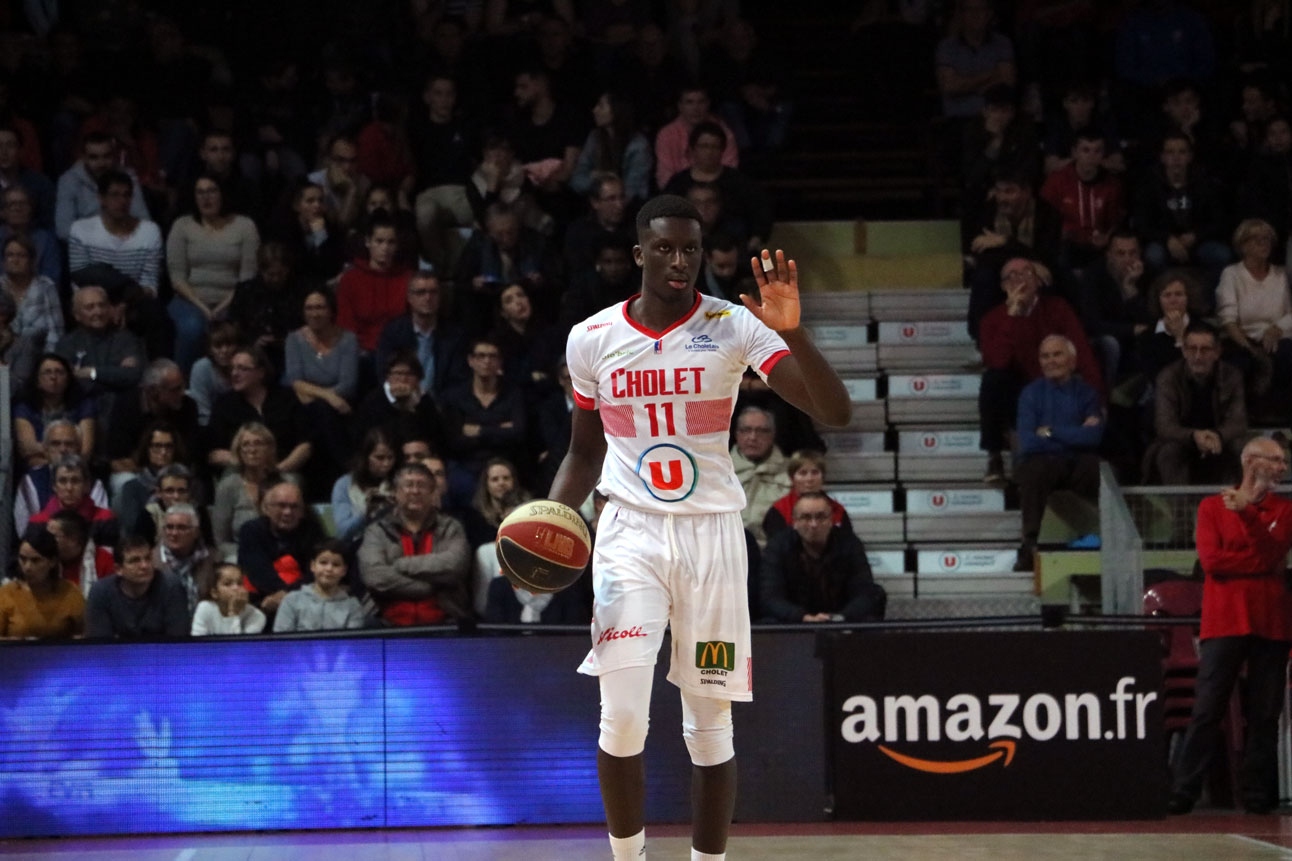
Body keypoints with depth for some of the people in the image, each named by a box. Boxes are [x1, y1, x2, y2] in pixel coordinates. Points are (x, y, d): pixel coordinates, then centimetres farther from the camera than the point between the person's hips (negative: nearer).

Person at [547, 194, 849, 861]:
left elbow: (835, 413, -16)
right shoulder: (592, 338, 1)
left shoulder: (734, 327, -6)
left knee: (710, 729, 4)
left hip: (712, 531, 0)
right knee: (623, 719, -12)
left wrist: (793, 332, -30)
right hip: (630, 532, 1)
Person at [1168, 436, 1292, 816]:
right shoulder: (1213, 507, 7)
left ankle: (1258, 792, 5)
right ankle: (1183, 792, -5)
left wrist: (1246, 513, -15)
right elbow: (1211, 560, -7)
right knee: (1207, 710, -5)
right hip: (1225, 623, -2)